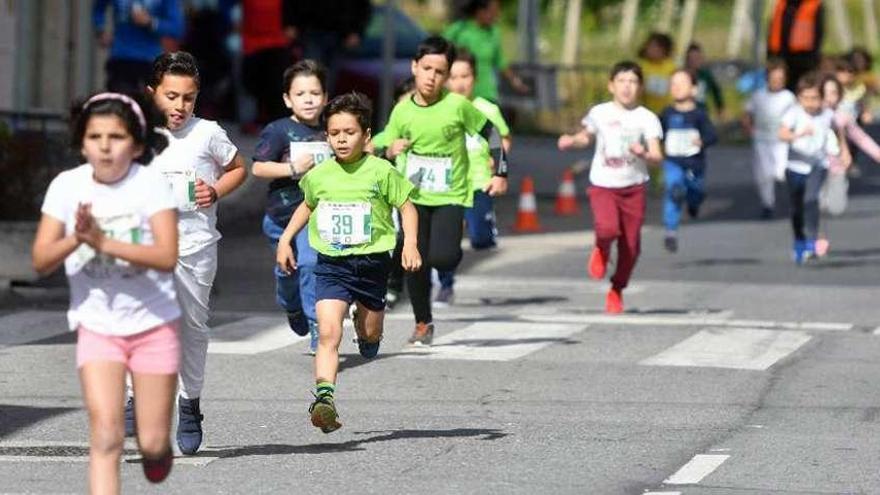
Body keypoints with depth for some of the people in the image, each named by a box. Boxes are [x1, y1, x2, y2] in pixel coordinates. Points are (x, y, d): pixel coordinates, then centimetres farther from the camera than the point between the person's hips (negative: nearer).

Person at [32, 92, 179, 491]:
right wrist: (75, 238, -28)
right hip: (96, 325, 1)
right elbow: (41, 261, -8)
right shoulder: (67, 186, -7)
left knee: (152, 444, 4)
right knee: (105, 433, -15)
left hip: (153, 323, -1)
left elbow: (167, 257, -24)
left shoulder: (151, 184, -13)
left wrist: (102, 241, -32)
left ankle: (156, 444, 42)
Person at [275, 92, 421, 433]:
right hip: (331, 264, 1)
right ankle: (324, 396, -25)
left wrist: (410, 244, -11)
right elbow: (307, 206, 23)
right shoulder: (319, 175, 3)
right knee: (328, 333, -16)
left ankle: (367, 333, 53)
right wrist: (285, 239, 16)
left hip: (371, 261, 0)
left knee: (371, 332, 16)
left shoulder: (381, 172, -7)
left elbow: (407, 206, 2)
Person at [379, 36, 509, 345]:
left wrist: (500, 173, 0)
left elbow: (490, 133, 3)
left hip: (451, 195, -2)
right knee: (416, 263, -1)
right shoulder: (402, 111, -2)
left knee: (442, 258, -21)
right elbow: (384, 154, 7)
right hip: (414, 195, 2)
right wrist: (391, 152, -16)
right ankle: (423, 323, 19)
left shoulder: (458, 106, -10)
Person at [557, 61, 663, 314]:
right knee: (608, 228, -27)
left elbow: (657, 157, -8)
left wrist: (644, 154, -30)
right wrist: (572, 140, 0)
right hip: (603, 185, -1)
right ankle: (601, 251, 10)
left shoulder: (647, 118, -3)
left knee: (630, 245, 3)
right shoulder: (600, 113, 1)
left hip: (633, 188, 1)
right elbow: (586, 136, 21)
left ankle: (617, 291, 27)